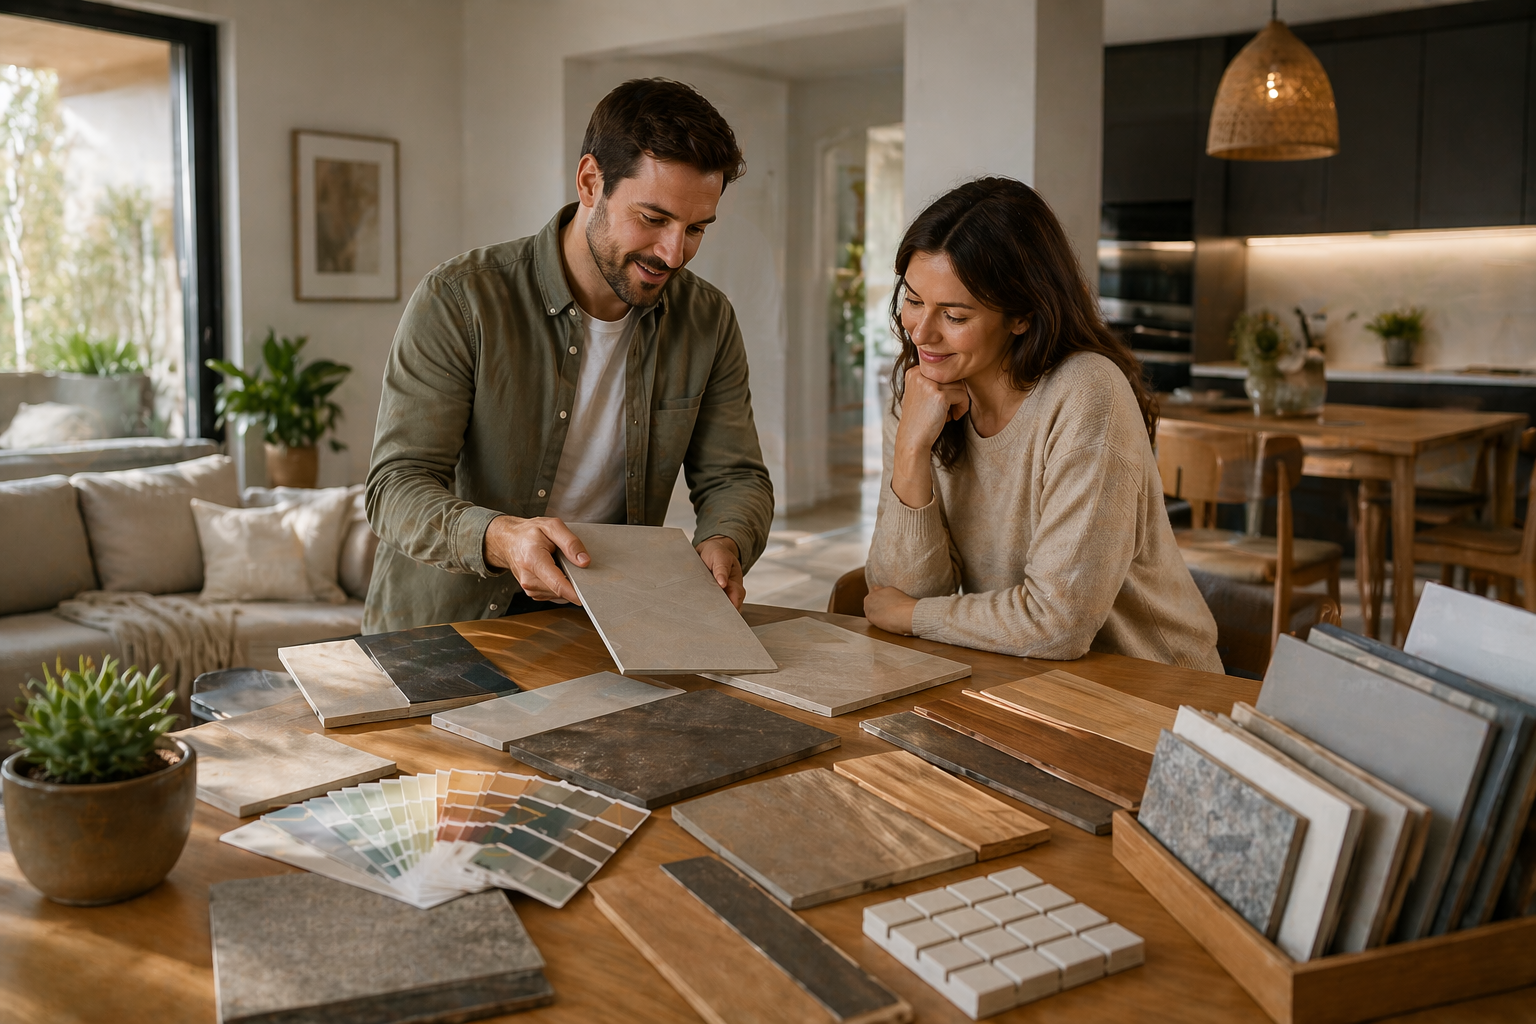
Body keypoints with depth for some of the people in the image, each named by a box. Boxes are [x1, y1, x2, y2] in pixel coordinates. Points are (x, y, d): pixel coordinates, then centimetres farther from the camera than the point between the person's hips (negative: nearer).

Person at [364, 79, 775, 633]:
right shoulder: (457, 301, -15)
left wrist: (724, 543, -20)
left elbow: (736, 478, 5)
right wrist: (499, 538, -38)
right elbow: (396, 489, -17)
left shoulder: (708, 321, -1)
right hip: (436, 629, -1)